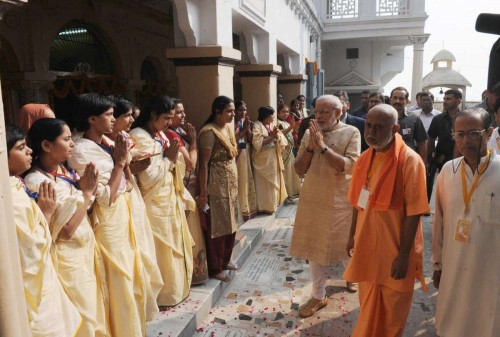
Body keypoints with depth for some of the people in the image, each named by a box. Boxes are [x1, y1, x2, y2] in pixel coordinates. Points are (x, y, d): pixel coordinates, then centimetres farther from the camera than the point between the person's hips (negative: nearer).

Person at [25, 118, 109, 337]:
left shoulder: (65, 170, 2)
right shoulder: (36, 182, -21)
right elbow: (64, 232, -22)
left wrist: (86, 188, -6)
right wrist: (86, 192, -21)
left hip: (86, 250, 8)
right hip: (68, 257, -7)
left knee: (95, 309, 20)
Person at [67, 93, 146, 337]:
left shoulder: (107, 142, 5)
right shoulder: (82, 151, -19)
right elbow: (105, 197, -20)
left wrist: (124, 158, -3)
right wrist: (119, 162, -17)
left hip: (122, 213, 9)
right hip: (107, 219, -9)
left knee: (130, 273, 19)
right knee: (118, 279, 4)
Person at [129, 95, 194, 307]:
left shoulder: (160, 135, 9)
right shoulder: (139, 138, -18)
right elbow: (148, 178, -22)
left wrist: (173, 158, 0)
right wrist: (169, 159, -14)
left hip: (169, 199, 9)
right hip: (155, 204, -9)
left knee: (173, 247, 18)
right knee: (161, 251, 3)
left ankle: (173, 290, 35)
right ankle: (161, 297, 21)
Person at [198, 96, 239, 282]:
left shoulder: (228, 128, 10)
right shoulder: (209, 132, -17)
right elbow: (203, 164, -19)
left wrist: (234, 183, 15)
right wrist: (203, 193, -20)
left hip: (231, 183, 9)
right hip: (217, 185, -9)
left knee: (229, 223, 17)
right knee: (217, 225, 2)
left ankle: (225, 260, 35)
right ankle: (215, 268, 17)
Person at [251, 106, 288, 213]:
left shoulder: (272, 125, 10)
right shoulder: (257, 126, -12)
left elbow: (280, 139, 8)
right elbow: (257, 143, -22)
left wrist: (276, 135, -13)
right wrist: (271, 137, -20)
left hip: (273, 158, 8)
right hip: (263, 159, -8)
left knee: (274, 181, 15)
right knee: (265, 184, 0)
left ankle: (273, 203, 28)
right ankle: (265, 206, 9)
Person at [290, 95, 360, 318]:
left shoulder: (351, 133, -8)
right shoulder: (309, 133, 1)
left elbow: (349, 166, -20)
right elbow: (299, 169, -1)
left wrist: (323, 146, -24)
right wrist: (311, 147, -16)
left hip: (341, 200, -2)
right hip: (313, 200, 3)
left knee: (348, 244, 18)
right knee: (314, 247, 8)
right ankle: (319, 296, 24)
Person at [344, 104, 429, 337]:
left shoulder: (410, 161, -18)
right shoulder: (364, 158, 1)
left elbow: (413, 212, -18)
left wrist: (404, 254, -17)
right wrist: (352, 236, 11)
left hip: (394, 250, -5)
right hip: (367, 245, 5)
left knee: (393, 309, 16)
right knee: (368, 304, 23)